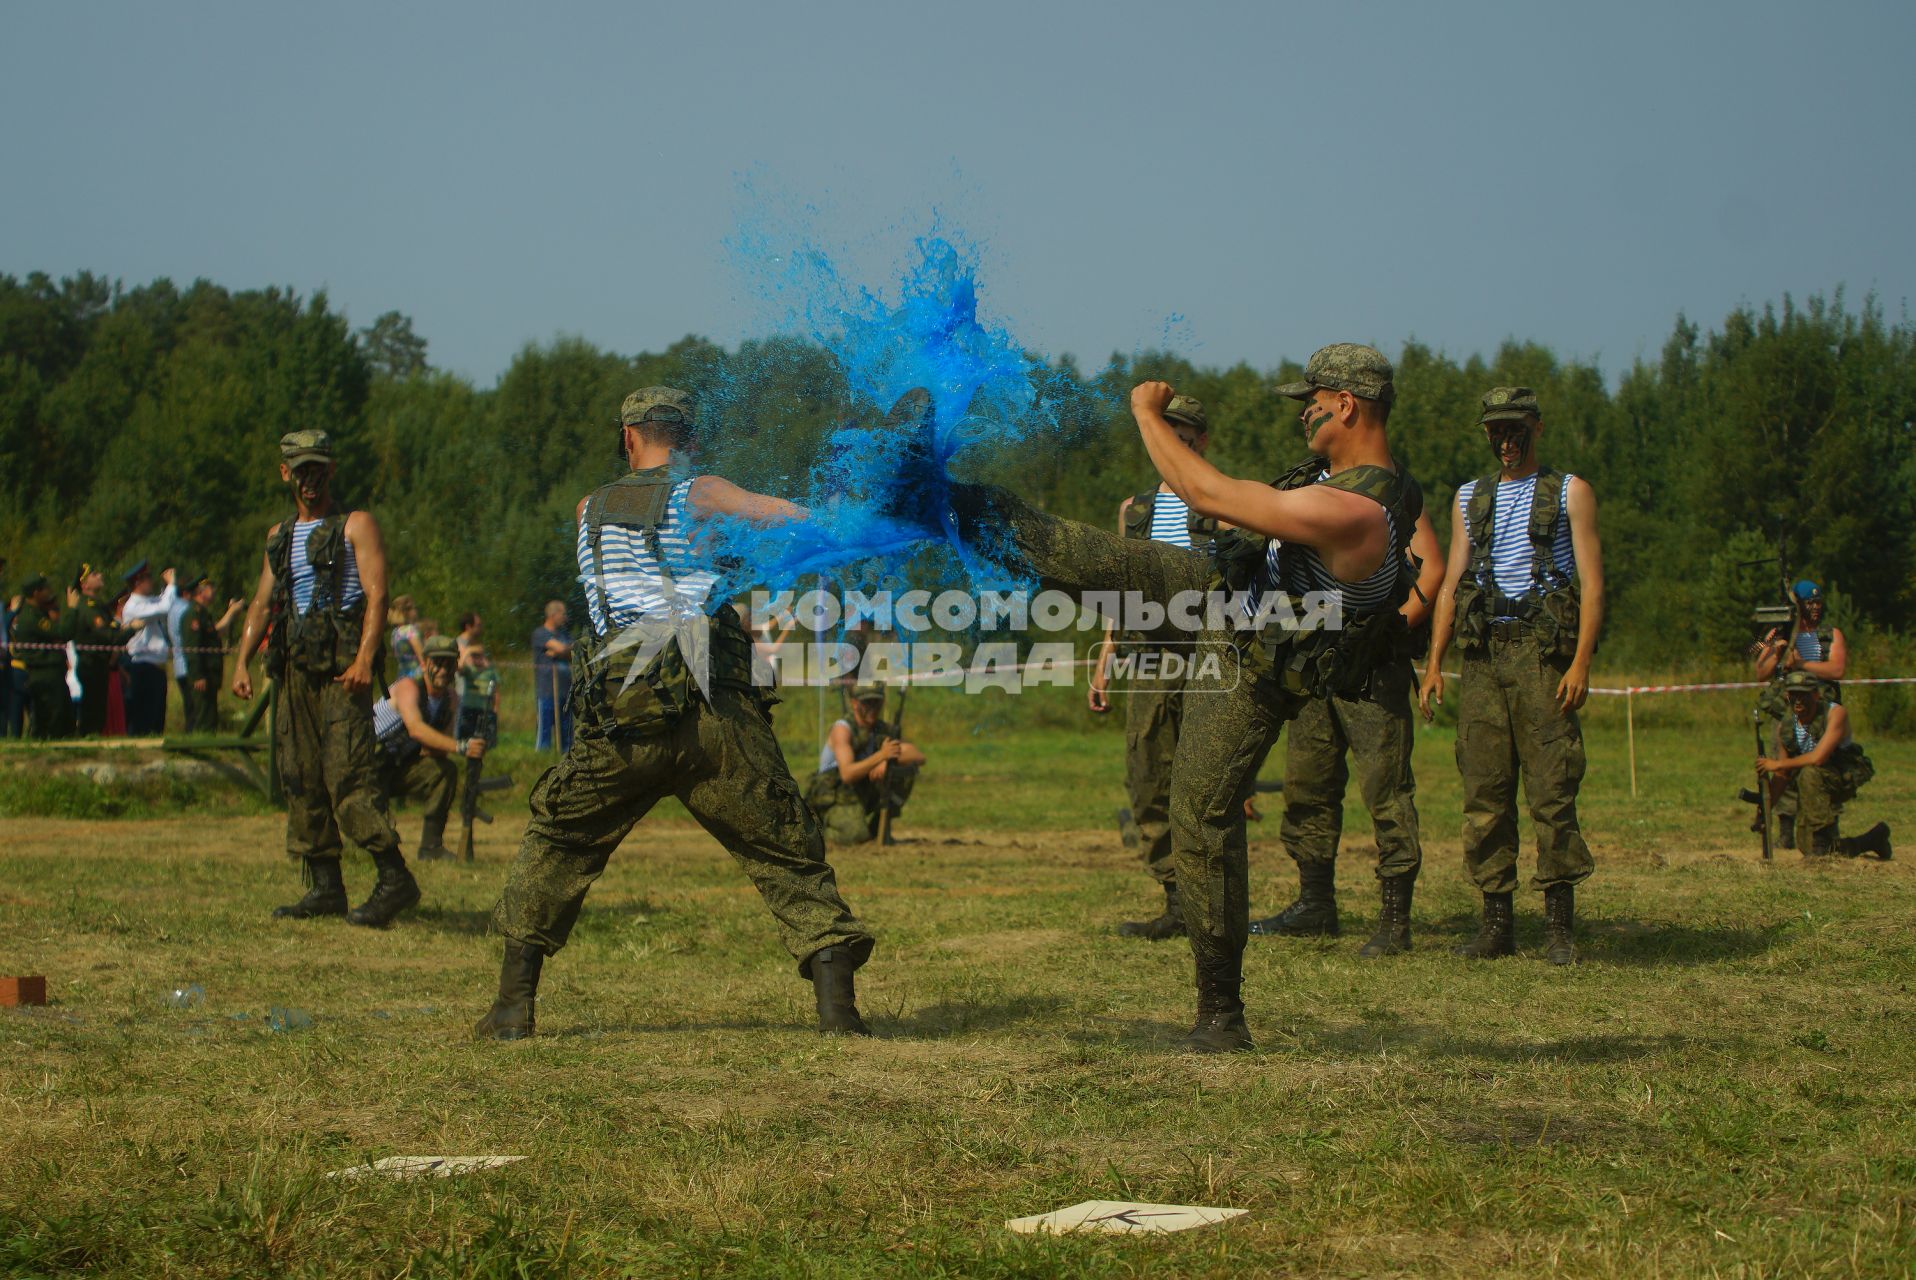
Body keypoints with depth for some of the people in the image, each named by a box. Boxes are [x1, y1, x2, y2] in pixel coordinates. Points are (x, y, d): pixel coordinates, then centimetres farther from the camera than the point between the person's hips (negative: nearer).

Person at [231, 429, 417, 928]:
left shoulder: (356, 525, 2)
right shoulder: (279, 537, 21)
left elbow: (376, 594, -8)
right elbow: (262, 602, 20)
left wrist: (364, 659, -21)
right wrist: (242, 661, 6)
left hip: (342, 665, -7)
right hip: (296, 663, 7)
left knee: (348, 772, -16)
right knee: (301, 777, 4)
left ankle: (394, 877, -15)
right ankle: (325, 887, 9)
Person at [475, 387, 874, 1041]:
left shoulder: (591, 509, 22)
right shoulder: (701, 493, 11)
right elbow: (806, 524, 0)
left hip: (623, 715, 2)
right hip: (714, 707, -2)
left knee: (555, 844, 22)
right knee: (789, 854, 5)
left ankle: (514, 1004, 19)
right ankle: (838, 1006, -8)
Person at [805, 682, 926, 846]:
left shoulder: (883, 730, 2)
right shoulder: (842, 728, -19)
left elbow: (920, 757, -7)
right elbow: (847, 774, -31)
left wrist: (887, 760, -24)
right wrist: (881, 755, -40)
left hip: (866, 799, 6)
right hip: (837, 800, -6)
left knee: (908, 769, -7)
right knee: (857, 836, -33)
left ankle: (878, 823, 2)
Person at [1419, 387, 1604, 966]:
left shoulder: (1569, 492, 7)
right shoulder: (1470, 499, 19)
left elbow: (1591, 582, 0)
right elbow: (1450, 583, 16)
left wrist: (1581, 662, -12)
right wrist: (1434, 663, 6)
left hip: (1543, 653, -4)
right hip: (1482, 653, 4)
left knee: (1552, 788, -8)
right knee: (1483, 791, 1)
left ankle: (1559, 924, -4)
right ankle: (1497, 922, 6)